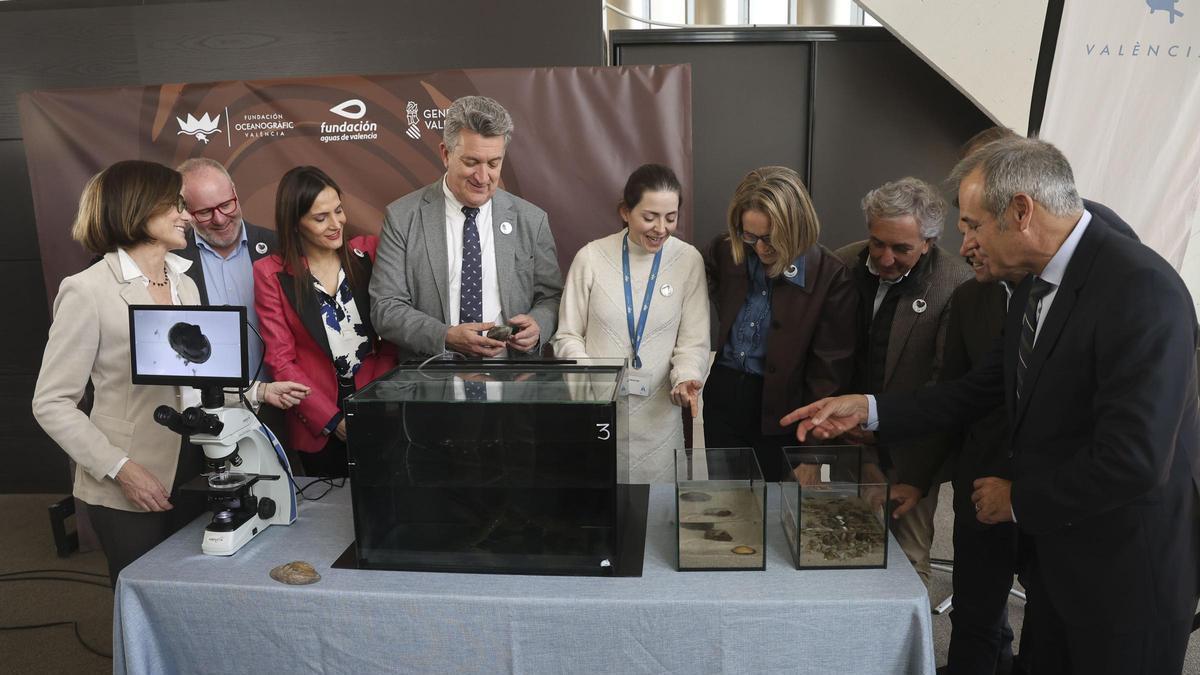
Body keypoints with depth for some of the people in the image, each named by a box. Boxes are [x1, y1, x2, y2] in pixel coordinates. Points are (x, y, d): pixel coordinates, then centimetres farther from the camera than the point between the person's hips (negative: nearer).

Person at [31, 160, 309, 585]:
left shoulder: (184, 284, 8)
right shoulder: (88, 290, -13)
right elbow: (52, 403, -12)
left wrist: (258, 391, -1)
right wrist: (121, 468, -18)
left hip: (192, 469, 6)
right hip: (130, 489, -6)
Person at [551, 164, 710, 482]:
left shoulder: (688, 260, -1)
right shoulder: (591, 257, -3)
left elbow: (694, 341, 0)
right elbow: (567, 336, 2)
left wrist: (687, 378, -19)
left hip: (657, 414, 1)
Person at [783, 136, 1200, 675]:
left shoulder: (1142, 289, -25)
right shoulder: (1036, 282, 1)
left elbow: (1133, 460, -29)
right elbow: (985, 387, 8)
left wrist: (1020, 500, -14)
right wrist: (868, 409, 0)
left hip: (1126, 564, -7)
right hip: (1053, 546, 7)